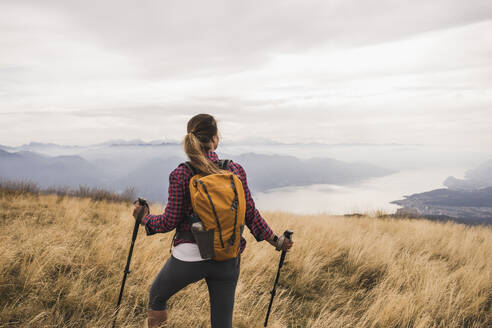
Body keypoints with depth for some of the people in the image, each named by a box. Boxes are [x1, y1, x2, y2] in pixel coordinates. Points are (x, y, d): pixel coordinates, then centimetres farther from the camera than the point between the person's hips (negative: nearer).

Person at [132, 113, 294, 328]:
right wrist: (276, 241, 14)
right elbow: (251, 215, 1)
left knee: (156, 297, 27)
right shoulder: (236, 170, -3)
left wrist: (144, 218, 12)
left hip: (189, 256, -3)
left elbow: (169, 222, -7)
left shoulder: (180, 175, -10)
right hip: (228, 259, 3)